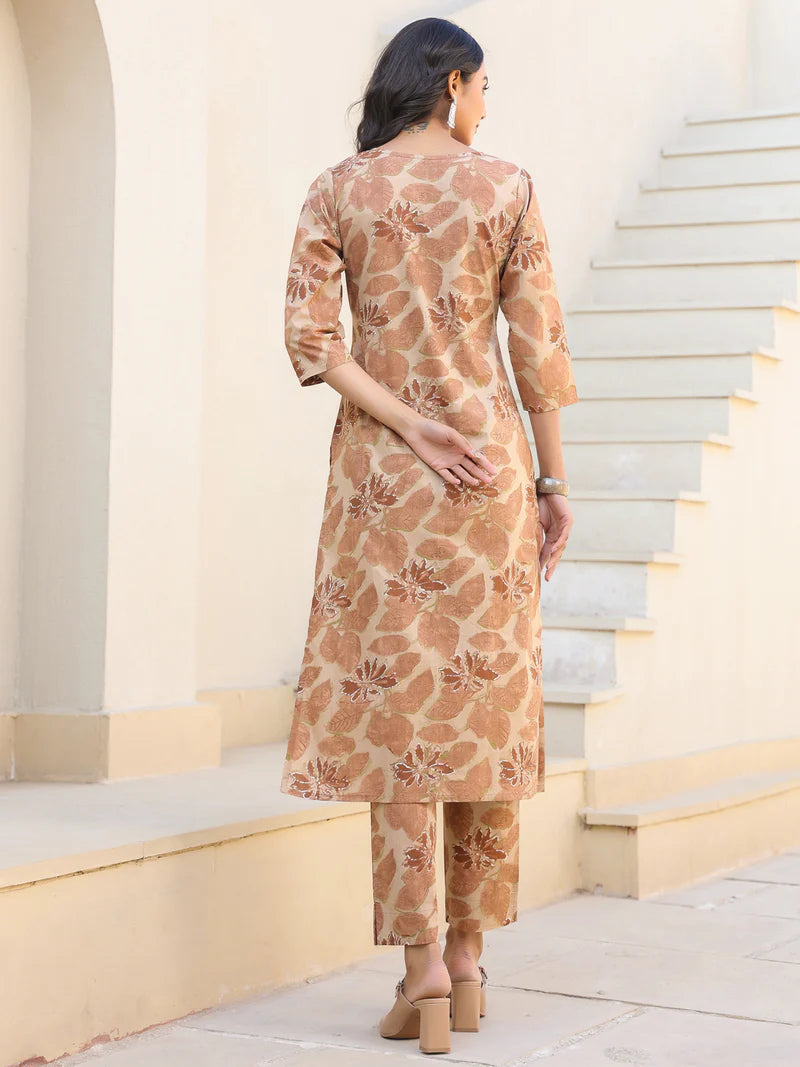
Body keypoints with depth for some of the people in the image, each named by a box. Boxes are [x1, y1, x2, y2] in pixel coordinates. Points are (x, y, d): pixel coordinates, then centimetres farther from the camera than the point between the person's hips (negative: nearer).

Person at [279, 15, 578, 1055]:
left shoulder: (336, 191, 5)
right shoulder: (505, 187, 1)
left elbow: (309, 335, -6)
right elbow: (538, 344, -2)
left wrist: (409, 428, -8)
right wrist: (553, 479, 5)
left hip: (377, 463, 1)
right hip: (490, 456, 0)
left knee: (391, 704, 1)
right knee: (485, 700, 7)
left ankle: (422, 960, -9)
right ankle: (467, 959, 12)